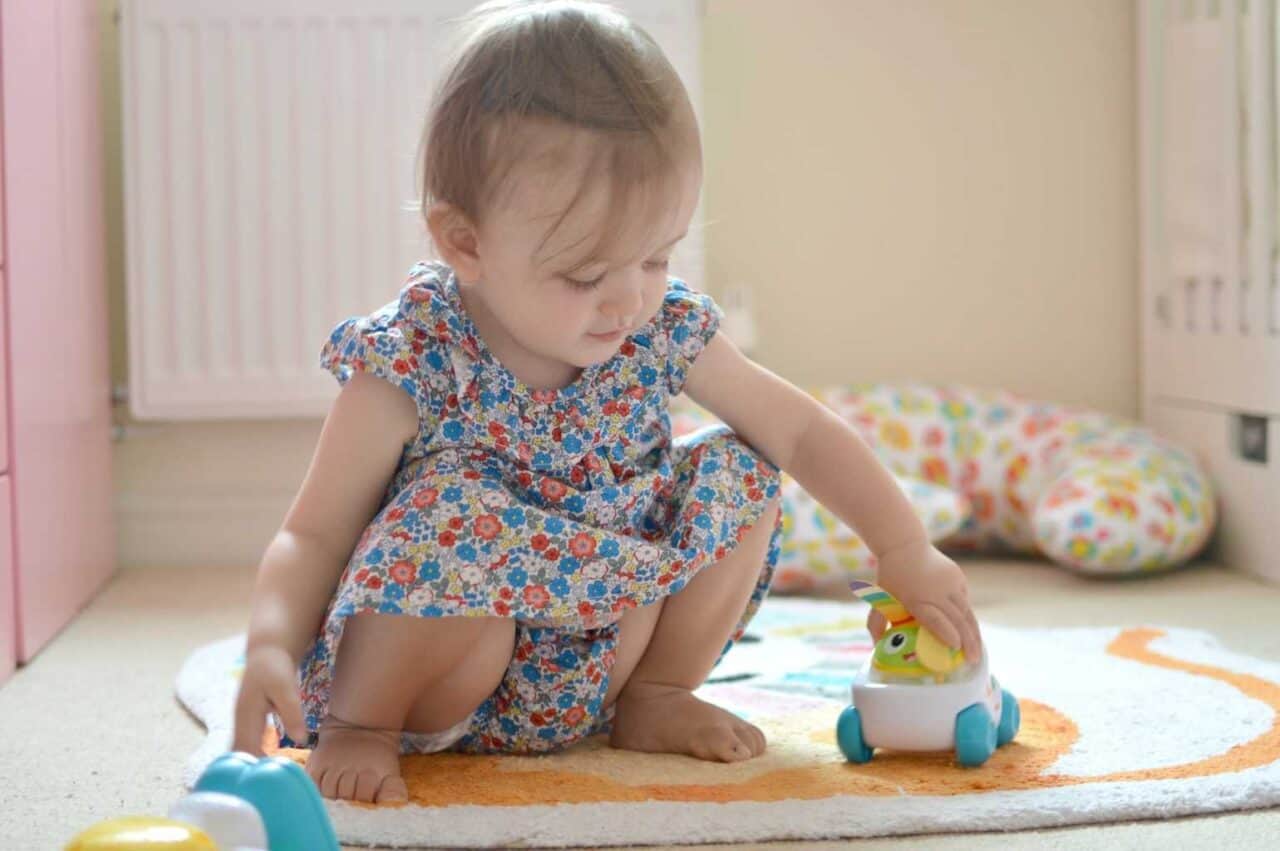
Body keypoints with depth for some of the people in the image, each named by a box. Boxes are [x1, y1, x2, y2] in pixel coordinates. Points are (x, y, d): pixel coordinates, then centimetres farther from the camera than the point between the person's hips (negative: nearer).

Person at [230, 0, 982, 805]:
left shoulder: (665, 330, -8)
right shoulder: (413, 359, -22)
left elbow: (804, 429, 3)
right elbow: (314, 536, -18)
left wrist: (905, 549, -3)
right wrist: (271, 647, -37)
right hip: (442, 683, -4)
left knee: (738, 473, -8)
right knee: (449, 507, -34)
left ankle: (654, 697, 9)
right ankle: (361, 726, -8)